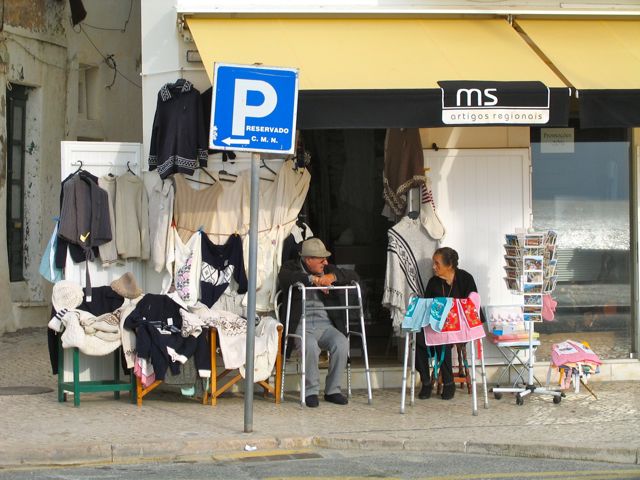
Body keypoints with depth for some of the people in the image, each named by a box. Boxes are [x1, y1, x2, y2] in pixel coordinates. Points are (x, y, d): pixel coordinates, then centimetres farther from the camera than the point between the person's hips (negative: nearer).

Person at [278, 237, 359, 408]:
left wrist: (333, 277, -11)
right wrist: (312, 279, -24)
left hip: (326, 325, 3)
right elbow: (284, 277, -19)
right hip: (302, 326, -3)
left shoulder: (329, 270, 17)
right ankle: (311, 391, -18)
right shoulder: (291, 268, 5)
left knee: (341, 343, -27)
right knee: (310, 346, -35)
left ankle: (333, 390, -12)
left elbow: (354, 276, 7)